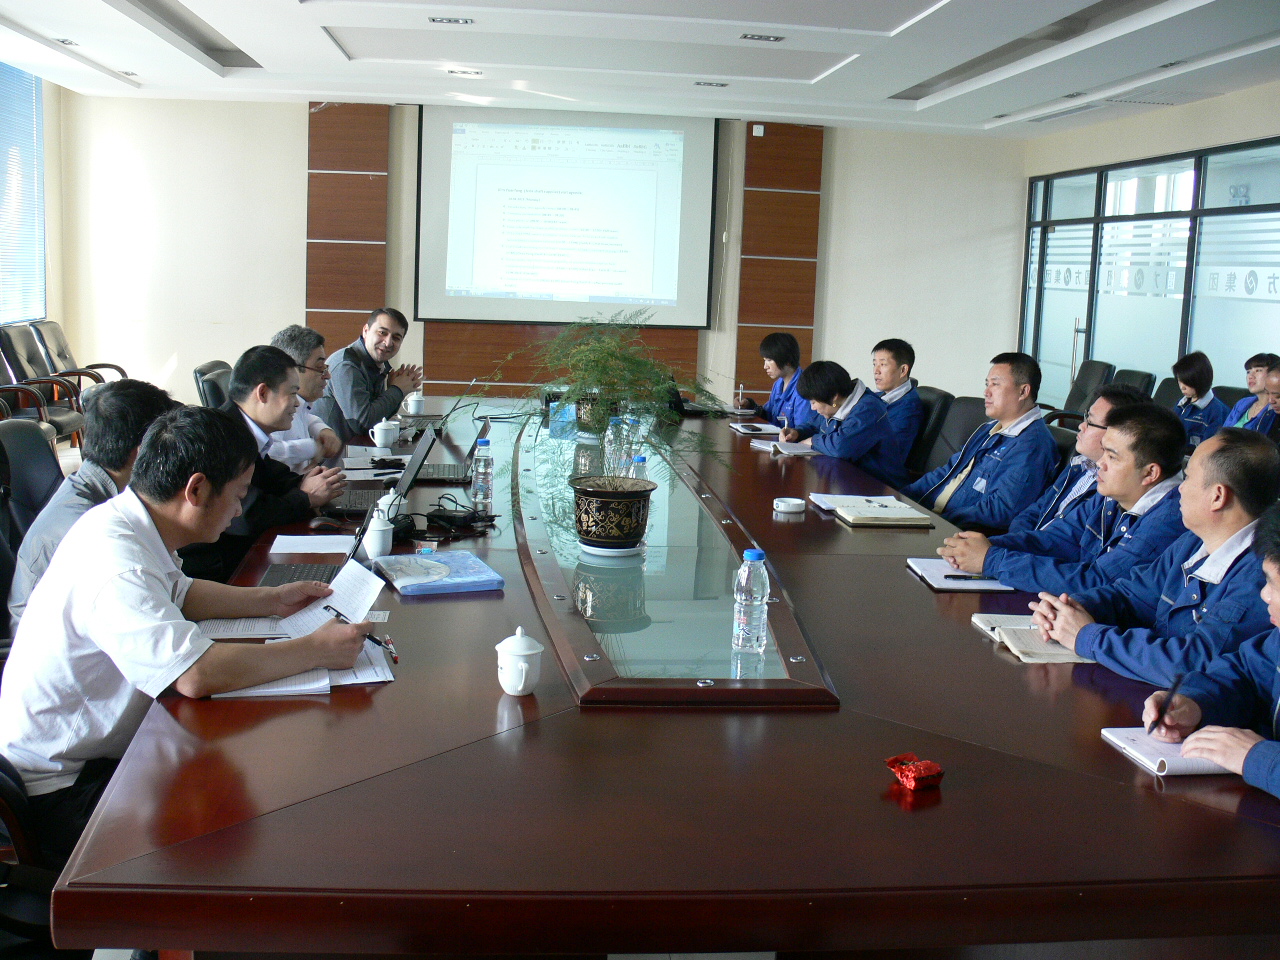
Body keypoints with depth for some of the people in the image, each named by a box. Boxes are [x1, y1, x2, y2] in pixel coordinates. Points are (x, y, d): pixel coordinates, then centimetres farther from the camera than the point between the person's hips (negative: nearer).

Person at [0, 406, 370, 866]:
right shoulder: (113, 561, -30)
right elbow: (198, 673, -40)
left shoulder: (125, 523, 2)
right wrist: (316, 650, -29)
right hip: (59, 791, -9)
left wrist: (270, 600, 13)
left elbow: (180, 594, 23)